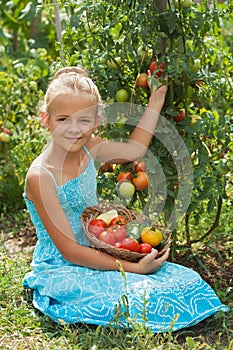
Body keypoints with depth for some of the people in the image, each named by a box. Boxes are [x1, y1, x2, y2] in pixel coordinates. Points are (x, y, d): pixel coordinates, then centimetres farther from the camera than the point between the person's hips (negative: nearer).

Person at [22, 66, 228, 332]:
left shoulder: (89, 148, -2)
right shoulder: (40, 177, -23)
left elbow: (135, 148, 16)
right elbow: (69, 251, -22)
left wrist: (157, 97, 15)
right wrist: (133, 268, -23)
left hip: (96, 256, 7)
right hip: (62, 273, -7)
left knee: (186, 280, -3)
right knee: (138, 299, -28)